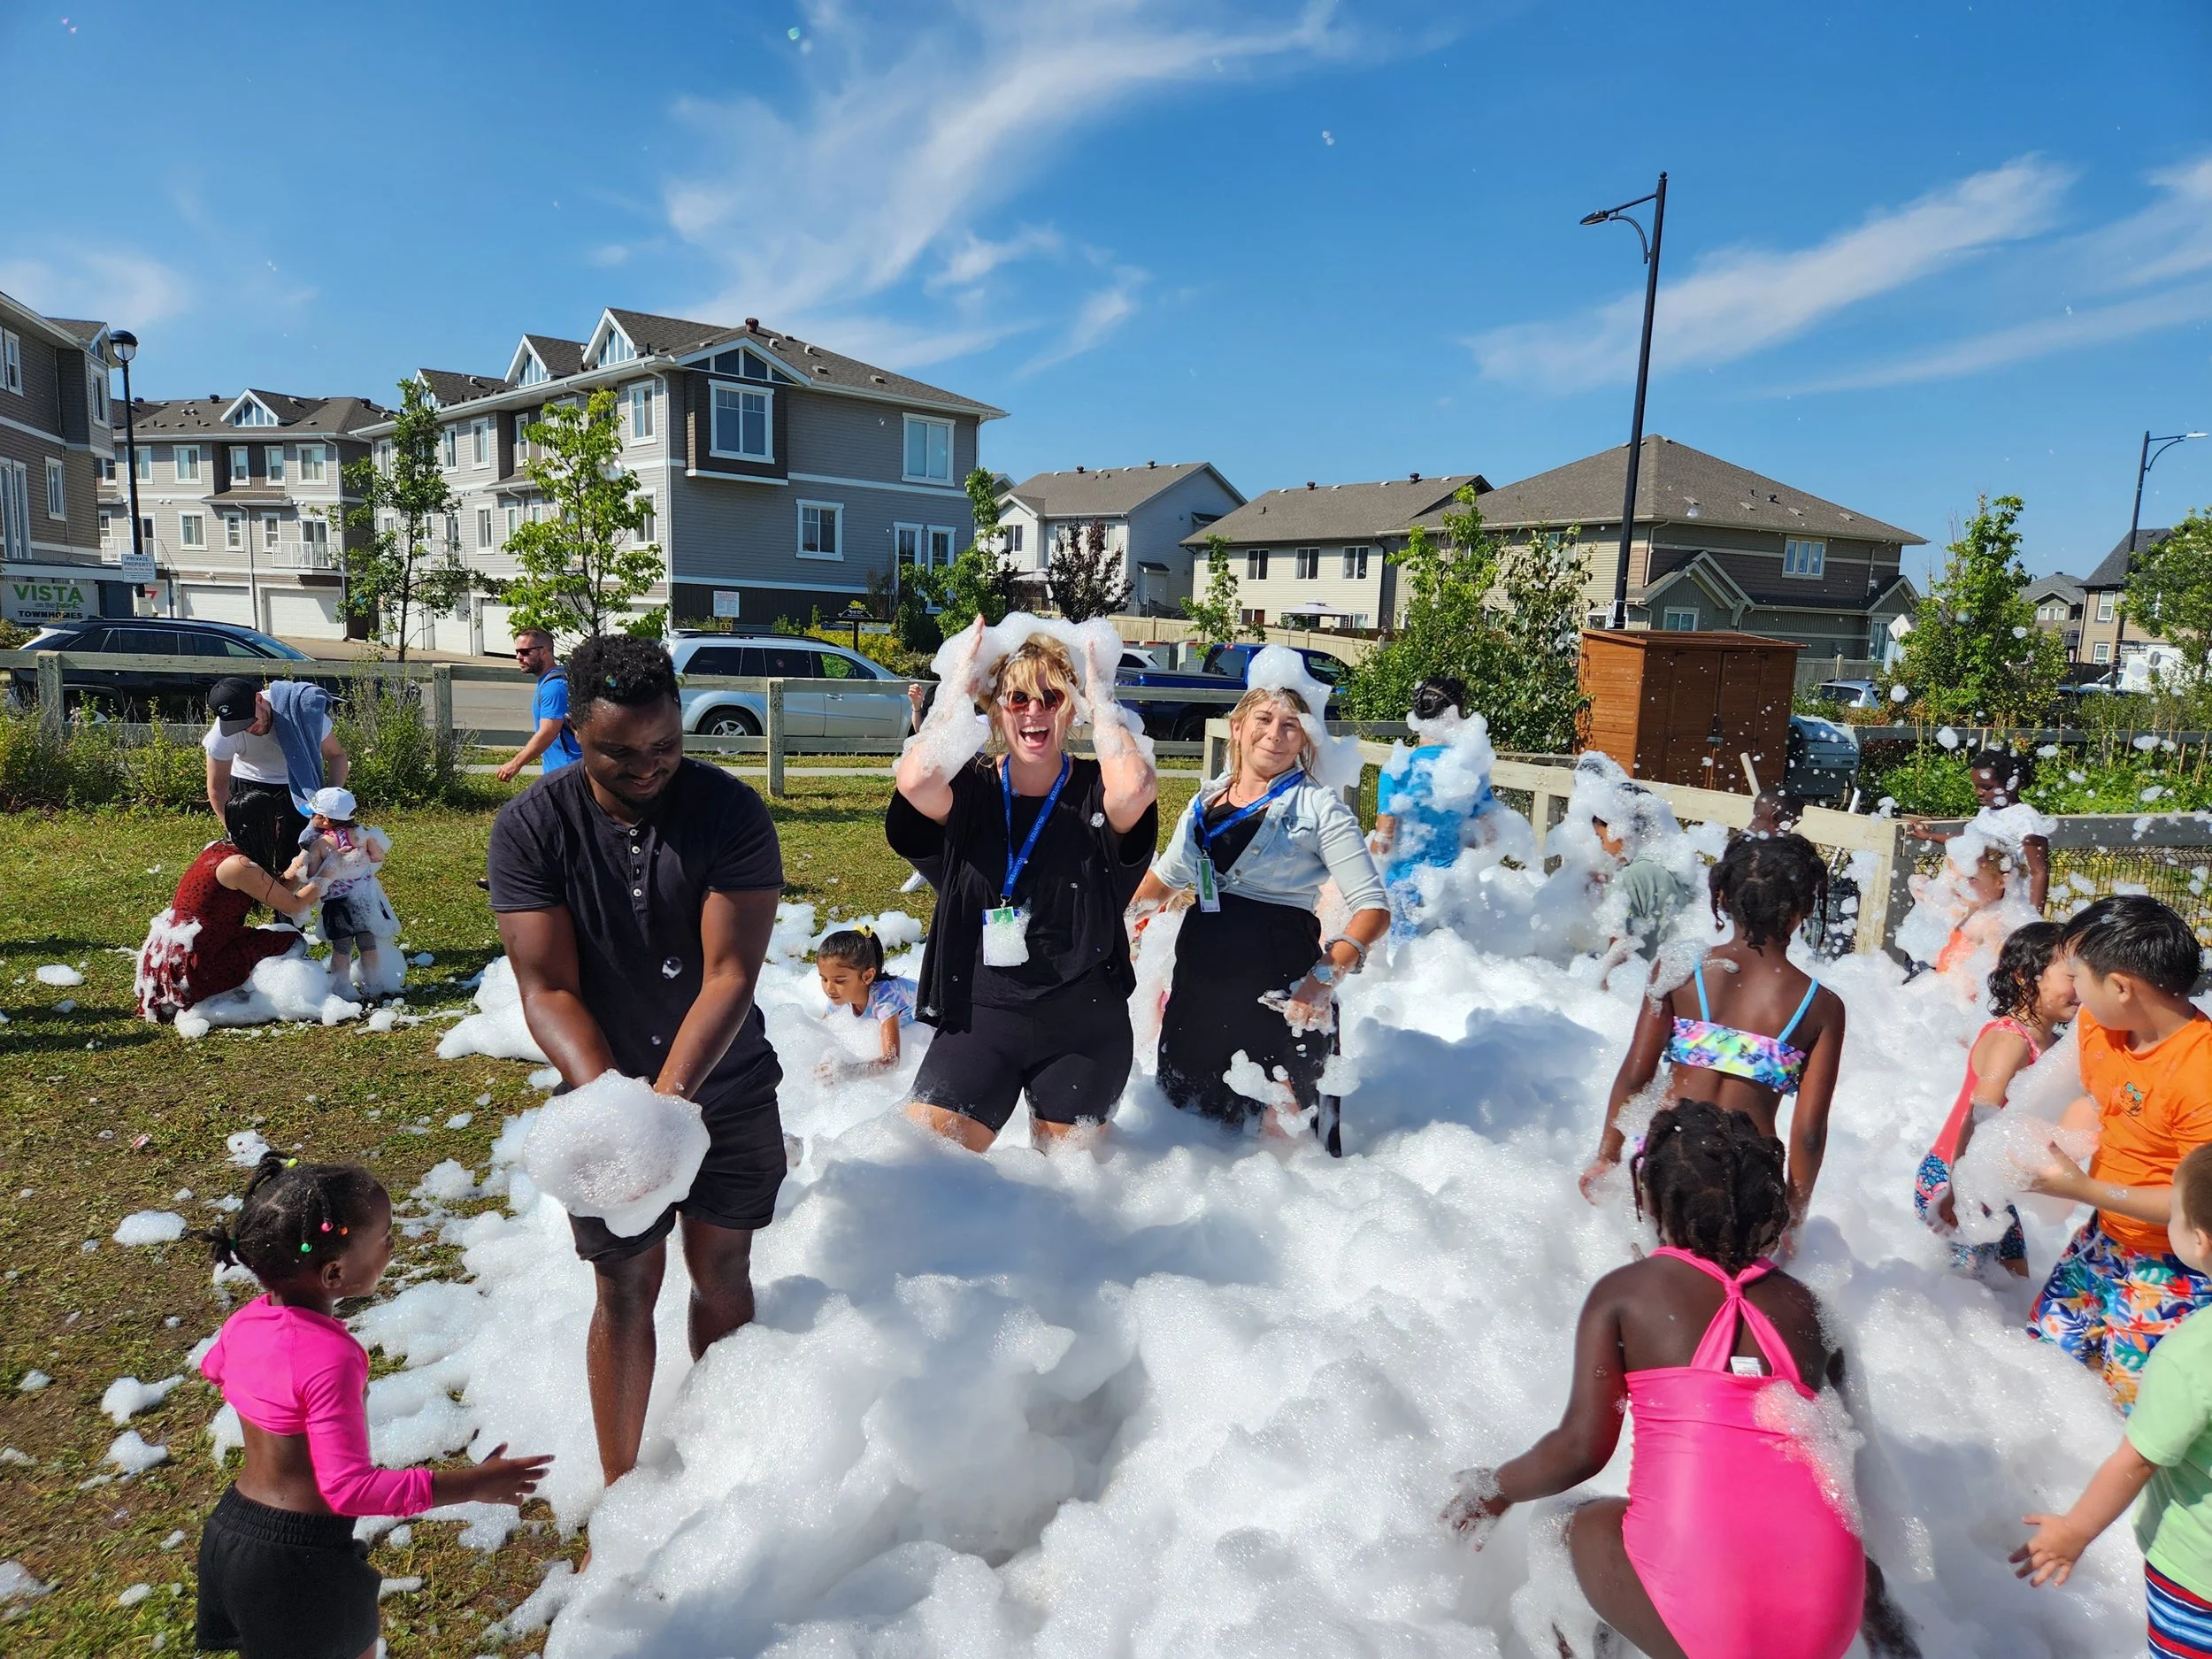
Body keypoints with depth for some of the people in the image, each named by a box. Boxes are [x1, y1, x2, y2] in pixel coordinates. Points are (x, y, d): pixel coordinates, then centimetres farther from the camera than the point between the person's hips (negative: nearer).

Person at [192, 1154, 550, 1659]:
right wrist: (469, 1485, -28)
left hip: (229, 1528, 7)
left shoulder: (244, 1322, -5)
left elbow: (213, 1369, 21)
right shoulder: (332, 1357, -30)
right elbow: (350, 1487, -30)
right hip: (300, 1555, -7)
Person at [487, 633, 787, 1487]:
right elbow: (548, 988, -16)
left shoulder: (730, 811, -16)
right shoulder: (531, 826, -13)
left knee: (722, 1274, 14)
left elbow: (731, 973, -21)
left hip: (729, 1094, 0)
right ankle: (621, 1489, 28)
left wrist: (671, 1094, -32)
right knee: (625, 1293, 10)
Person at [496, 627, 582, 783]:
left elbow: (547, 733, -24)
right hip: (554, 769, 10)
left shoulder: (554, 686, -19)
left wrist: (516, 763, -18)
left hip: (565, 770, -10)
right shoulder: (547, 681, 15)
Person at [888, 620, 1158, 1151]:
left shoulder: (1095, 794, -4)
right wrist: (960, 684, -13)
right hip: (977, 1018, 0)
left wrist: (1099, 693, -15)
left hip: (1083, 1028, 0)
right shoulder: (969, 790, -2)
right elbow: (915, 780, -26)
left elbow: (1137, 788, -29)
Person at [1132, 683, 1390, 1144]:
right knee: (1181, 1103, 16)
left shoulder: (1319, 807, -6)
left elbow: (1373, 907, -11)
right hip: (1199, 976, 5)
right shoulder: (1207, 800, 10)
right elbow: (1165, 876, 26)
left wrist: (1328, 974, -25)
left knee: (1279, 1126, -5)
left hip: (1278, 985, -5)